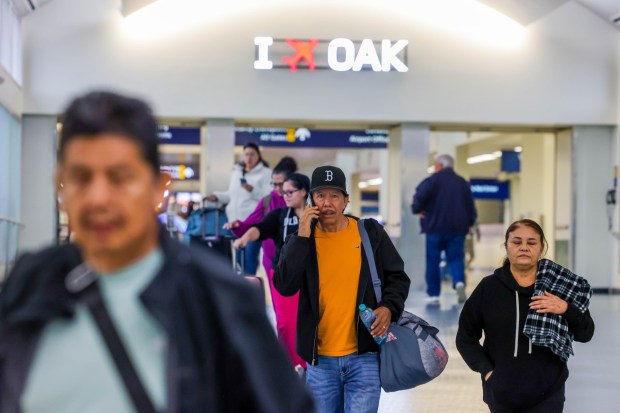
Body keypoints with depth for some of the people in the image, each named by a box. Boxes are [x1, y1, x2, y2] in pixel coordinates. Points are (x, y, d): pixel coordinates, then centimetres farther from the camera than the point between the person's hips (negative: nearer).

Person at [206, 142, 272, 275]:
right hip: (236, 221, 7)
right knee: (240, 257, 11)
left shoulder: (266, 173, -2)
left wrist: (253, 190, -23)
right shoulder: (237, 172, 18)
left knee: (250, 256, -10)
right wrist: (217, 196, 10)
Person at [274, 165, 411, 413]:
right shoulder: (301, 240, 3)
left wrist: (388, 307, -11)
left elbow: (398, 278, 8)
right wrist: (302, 238, -15)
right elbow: (284, 286, -11)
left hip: (364, 357, -2)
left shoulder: (370, 233, 2)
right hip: (320, 360, 2)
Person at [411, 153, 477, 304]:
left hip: (435, 228, -3)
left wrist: (417, 209, 3)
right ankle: (459, 281, -23)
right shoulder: (463, 183, 11)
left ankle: (433, 294, 8)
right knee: (456, 258, 5)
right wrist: (469, 223, 24)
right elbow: (471, 207, 12)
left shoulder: (433, 180, -4)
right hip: (458, 229, 3)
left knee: (433, 262, 6)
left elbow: (420, 196, -16)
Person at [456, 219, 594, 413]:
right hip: (501, 393, 1)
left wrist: (566, 309, -17)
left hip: (547, 393, 0)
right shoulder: (489, 287, -3)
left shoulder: (558, 285, -1)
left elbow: (586, 333, 0)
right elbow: (465, 337, 4)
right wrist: (486, 369, -7)